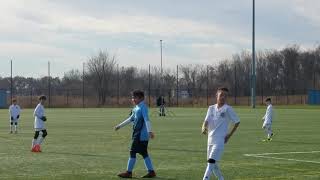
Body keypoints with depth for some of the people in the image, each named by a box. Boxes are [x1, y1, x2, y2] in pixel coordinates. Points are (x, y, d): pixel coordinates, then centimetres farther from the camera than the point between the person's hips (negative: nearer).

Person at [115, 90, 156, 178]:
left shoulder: (143, 107, -12)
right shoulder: (137, 108, 16)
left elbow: (146, 119, -23)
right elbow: (131, 119, 27)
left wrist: (149, 131, -34)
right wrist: (120, 125, 32)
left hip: (141, 135, -9)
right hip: (137, 134, 9)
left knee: (133, 152, -4)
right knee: (144, 153, 9)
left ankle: (129, 172, 1)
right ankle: (151, 172, 11)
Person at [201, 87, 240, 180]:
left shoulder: (227, 109, -5)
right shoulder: (211, 108, 9)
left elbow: (237, 122, 3)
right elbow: (206, 121, 0)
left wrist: (229, 135, -2)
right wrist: (204, 128, -24)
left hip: (220, 140, -6)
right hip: (210, 139, 6)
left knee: (211, 161, -18)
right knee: (213, 163, 14)